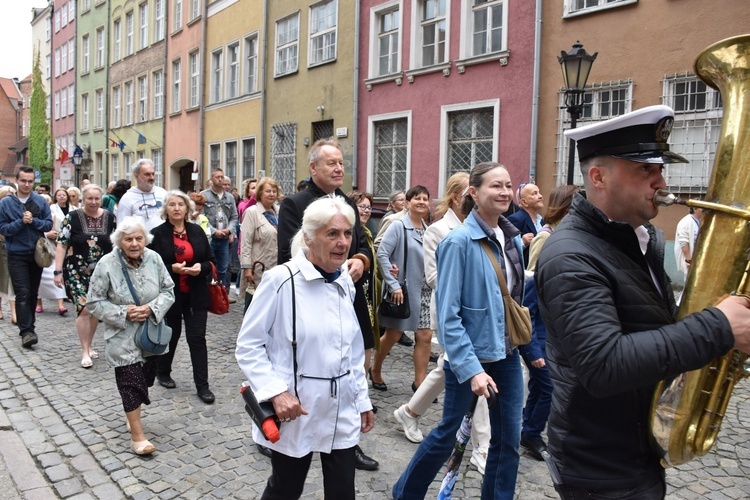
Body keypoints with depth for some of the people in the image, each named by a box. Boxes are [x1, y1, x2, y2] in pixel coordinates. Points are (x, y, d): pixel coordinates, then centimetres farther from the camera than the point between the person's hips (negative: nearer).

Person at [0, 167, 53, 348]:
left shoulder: (41, 201, 1)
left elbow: (49, 224, 0)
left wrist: (33, 221, -18)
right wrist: (21, 222, -19)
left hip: (37, 253, 2)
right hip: (17, 255, -2)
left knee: (33, 292, 13)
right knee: (22, 293, -8)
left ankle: (29, 325, 26)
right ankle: (26, 331, -9)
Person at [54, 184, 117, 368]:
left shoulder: (109, 217, 1)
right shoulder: (72, 218, -7)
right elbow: (61, 245, -6)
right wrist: (58, 271, -11)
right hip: (77, 272, -3)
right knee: (83, 309, -9)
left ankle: (89, 346, 29)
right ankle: (84, 351, 4)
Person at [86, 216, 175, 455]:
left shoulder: (154, 258, -7)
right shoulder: (107, 264, -15)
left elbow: (168, 291, 0)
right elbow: (94, 302, -9)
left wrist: (152, 308, -18)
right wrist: (123, 313, -20)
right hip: (123, 336, -4)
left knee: (146, 377, 16)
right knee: (131, 382, -4)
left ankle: (132, 413, 42)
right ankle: (137, 434, 6)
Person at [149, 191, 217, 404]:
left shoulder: (197, 231, 5)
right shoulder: (157, 234, -4)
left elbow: (211, 261, 7)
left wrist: (201, 267, -14)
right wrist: (172, 269, -21)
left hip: (196, 295, 2)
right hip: (170, 294, -2)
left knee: (197, 338, 1)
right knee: (171, 335, 14)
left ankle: (202, 385, 7)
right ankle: (163, 373, 39)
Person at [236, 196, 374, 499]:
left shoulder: (345, 283, 3)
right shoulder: (281, 280, -17)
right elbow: (248, 345, -12)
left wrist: (362, 399, 15)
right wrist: (275, 392, -21)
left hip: (342, 412, 5)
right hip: (295, 412, -5)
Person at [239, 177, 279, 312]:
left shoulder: (278, 212, 10)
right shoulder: (252, 212, -6)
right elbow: (245, 242, -10)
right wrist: (247, 268, -15)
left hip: (275, 267, 5)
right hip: (258, 269, -5)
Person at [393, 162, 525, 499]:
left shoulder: (513, 238, 3)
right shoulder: (460, 242, -17)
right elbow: (448, 314, -19)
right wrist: (471, 369, -23)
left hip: (507, 353, 6)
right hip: (469, 356, -6)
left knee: (509, 438, 12)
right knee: (447, 434, 10)